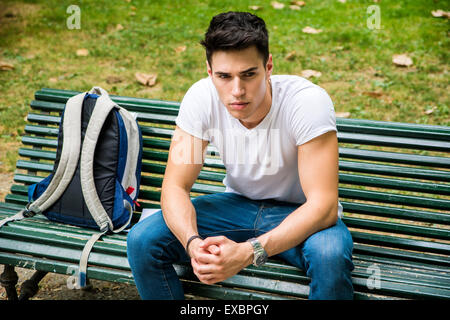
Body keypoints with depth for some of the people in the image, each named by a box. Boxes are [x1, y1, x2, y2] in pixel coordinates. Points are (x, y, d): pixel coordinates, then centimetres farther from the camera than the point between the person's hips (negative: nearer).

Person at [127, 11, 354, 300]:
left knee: (330, 255, -38)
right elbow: (175, 186, -15)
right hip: (239, 203, 3)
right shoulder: (202, 98, -18)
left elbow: (323, 206, -32)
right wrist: (193, 242, -37)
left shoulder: (308, 102, -28)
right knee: (142, 240, -17)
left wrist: (248, 252, -44)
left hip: (299, 213, -3)